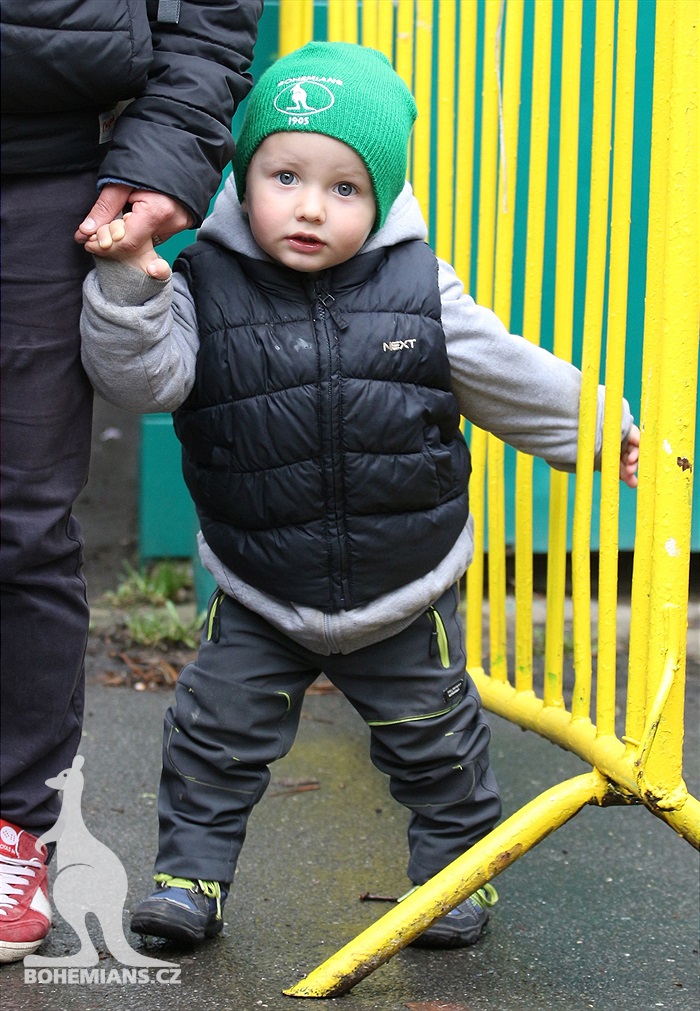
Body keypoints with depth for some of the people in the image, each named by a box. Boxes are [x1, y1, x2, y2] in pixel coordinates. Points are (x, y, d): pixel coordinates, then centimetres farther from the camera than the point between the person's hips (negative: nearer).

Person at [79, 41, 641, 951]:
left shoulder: (418, 288, -8)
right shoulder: (204, 288, -11)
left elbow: (508, 377, 3)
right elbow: (142, 376, -23)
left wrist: (598, 431, 10)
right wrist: (129, 285, -38)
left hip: (403, 594, 1)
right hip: (261, 600, 0)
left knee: (436, 739, 14)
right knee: (216, 734, 1)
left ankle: (459, 862, 35)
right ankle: (191, 874, 18)